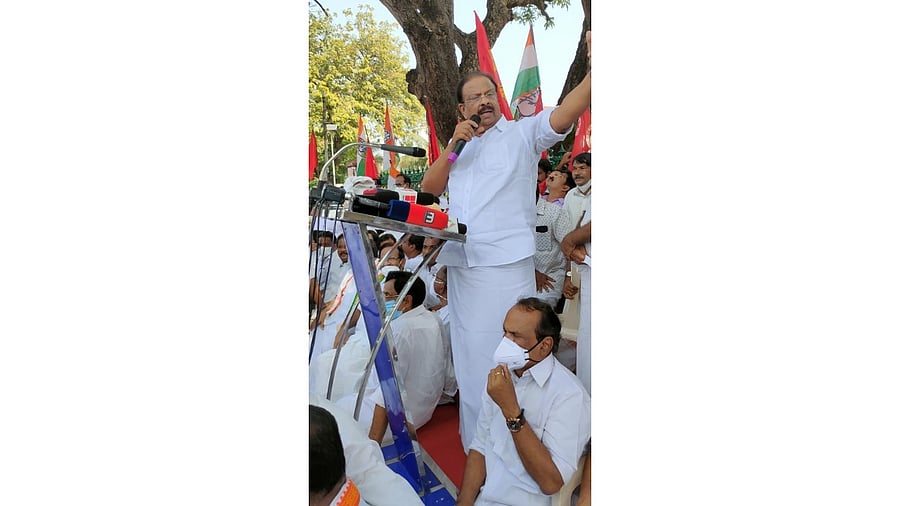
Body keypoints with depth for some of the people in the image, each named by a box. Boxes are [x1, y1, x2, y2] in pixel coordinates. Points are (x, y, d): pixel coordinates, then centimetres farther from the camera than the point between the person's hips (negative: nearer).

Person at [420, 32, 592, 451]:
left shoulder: (523, 133, 4)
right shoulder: (458, 145, 20)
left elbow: (564, 115, -14)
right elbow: (429, 188, 11)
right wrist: (453, 147, -3)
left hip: (506, 263, -6)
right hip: (462, 264, 6)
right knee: (469, 354, 15)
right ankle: (474, 446, 31)